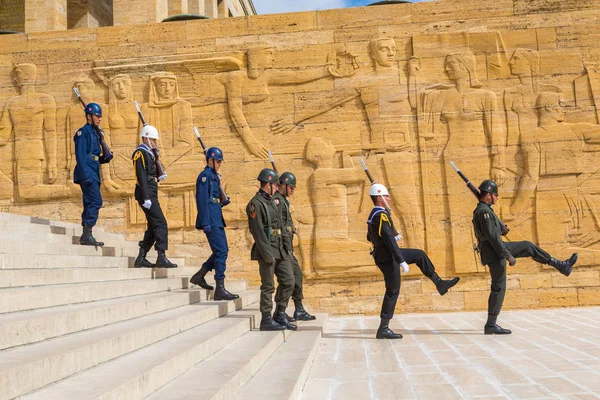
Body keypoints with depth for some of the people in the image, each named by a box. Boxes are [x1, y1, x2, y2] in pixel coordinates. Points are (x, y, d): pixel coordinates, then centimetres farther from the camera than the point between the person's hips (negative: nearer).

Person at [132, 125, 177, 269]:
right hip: (147, 195, -10)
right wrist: (146, 198, -23)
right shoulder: (140, 153, -9)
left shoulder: (148, 153, 21)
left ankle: (141, 259, 15)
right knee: (161, 223, -13)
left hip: (151, 195, 10)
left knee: (153, 226, 11)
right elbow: (141, 177, -18)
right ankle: (161, 258, -14)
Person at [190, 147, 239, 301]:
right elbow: (202, 200, -17)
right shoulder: (205, 175, -9)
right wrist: (205, 223, -21)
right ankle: (220, 290, -8)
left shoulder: (214, 176, 21)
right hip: (211, 221, -10)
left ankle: (199, 276, 24)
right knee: (221, 252, -10)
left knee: (222, 250, 14)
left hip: (217, 220, 10)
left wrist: (223, 202, 8)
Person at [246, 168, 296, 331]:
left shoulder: (270, 201, 17)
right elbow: (257, 231, -18)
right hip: (267, 251, -9)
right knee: (268, 286, -2)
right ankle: (266, 320, 7)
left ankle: (280, 316, 16)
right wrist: (267, 254, -21)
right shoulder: (256, 204, -12)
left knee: (288, 281, 7)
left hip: (279, 249, 9)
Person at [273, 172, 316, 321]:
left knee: (297, 275, 12)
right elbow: (278, 226, -20)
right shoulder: (277, 201, -12)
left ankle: (299, 310, 16)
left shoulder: (283, 201, 20)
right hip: (283, 246, -10)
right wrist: (288, 247, -22)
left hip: (287, 246, 10)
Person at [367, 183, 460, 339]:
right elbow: (389, 240, -29)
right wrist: (402, 261, -29)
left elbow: (370, 237, 22)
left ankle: (439, 284, 24)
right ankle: (383, 329, 2)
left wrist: (391, 234, 29)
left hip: (385, 255, 10)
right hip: (387, 258, -10)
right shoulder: (382, 215, -21)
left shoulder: (373, 215, 11)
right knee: (392, 291, -3)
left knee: (420, 255, 18)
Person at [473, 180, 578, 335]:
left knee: (528, 246, 16)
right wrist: (508, 256, -22)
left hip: (497, 249, 10)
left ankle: (561, 266, 23)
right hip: (495, 253, -10)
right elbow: (493, 237, -27)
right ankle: (491, 325, 2)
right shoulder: (484, 212, -22)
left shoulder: (482, 210, 11)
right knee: (499, 288, -4)